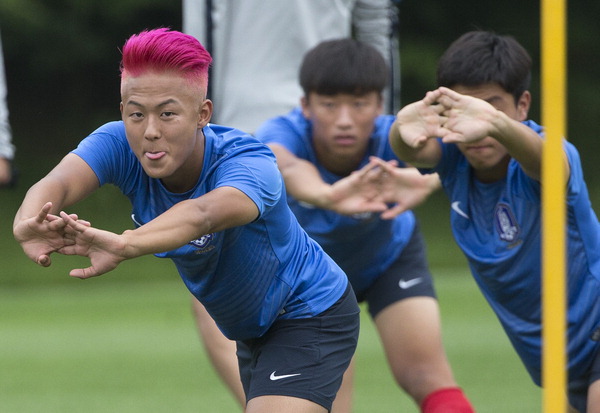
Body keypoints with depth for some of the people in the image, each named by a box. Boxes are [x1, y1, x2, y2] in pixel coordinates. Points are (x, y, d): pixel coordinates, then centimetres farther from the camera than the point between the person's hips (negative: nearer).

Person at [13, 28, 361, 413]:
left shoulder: (251, 163, -35)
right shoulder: (118, 145, -20)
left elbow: (203, 214, -58)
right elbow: (57, 183, -41)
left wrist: (123, 244, -78)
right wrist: (29, 223, -67)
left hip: (311, 315, -7)